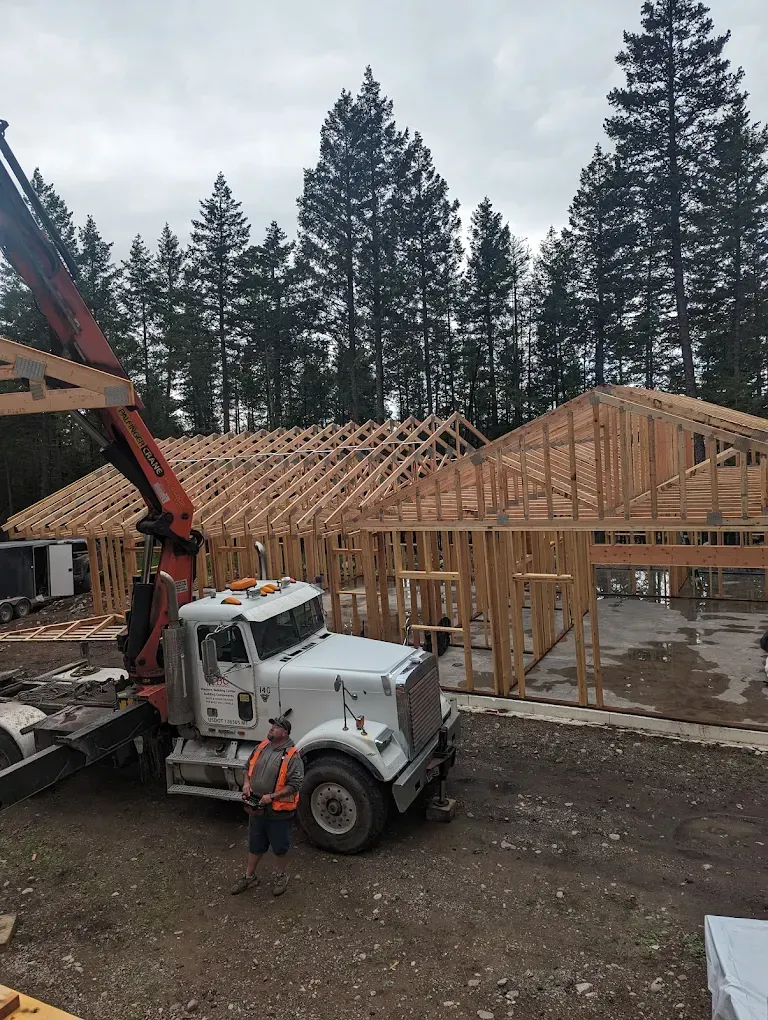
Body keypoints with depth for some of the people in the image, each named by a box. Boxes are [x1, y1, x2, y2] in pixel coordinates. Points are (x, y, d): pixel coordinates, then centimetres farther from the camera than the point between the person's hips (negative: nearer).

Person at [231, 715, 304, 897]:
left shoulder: (292, 755, -19)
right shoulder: (262, 747, 1)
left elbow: (295, 784, -22)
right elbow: (248, 767, 14)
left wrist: (272, 797, -26)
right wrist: (246, 783, -5)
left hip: (278, 810, -5)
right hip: (256, 807, 6)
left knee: (279, 846, 14)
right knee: (255, 844, 21)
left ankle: (281, 876, 36)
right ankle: (249, 876, 39)